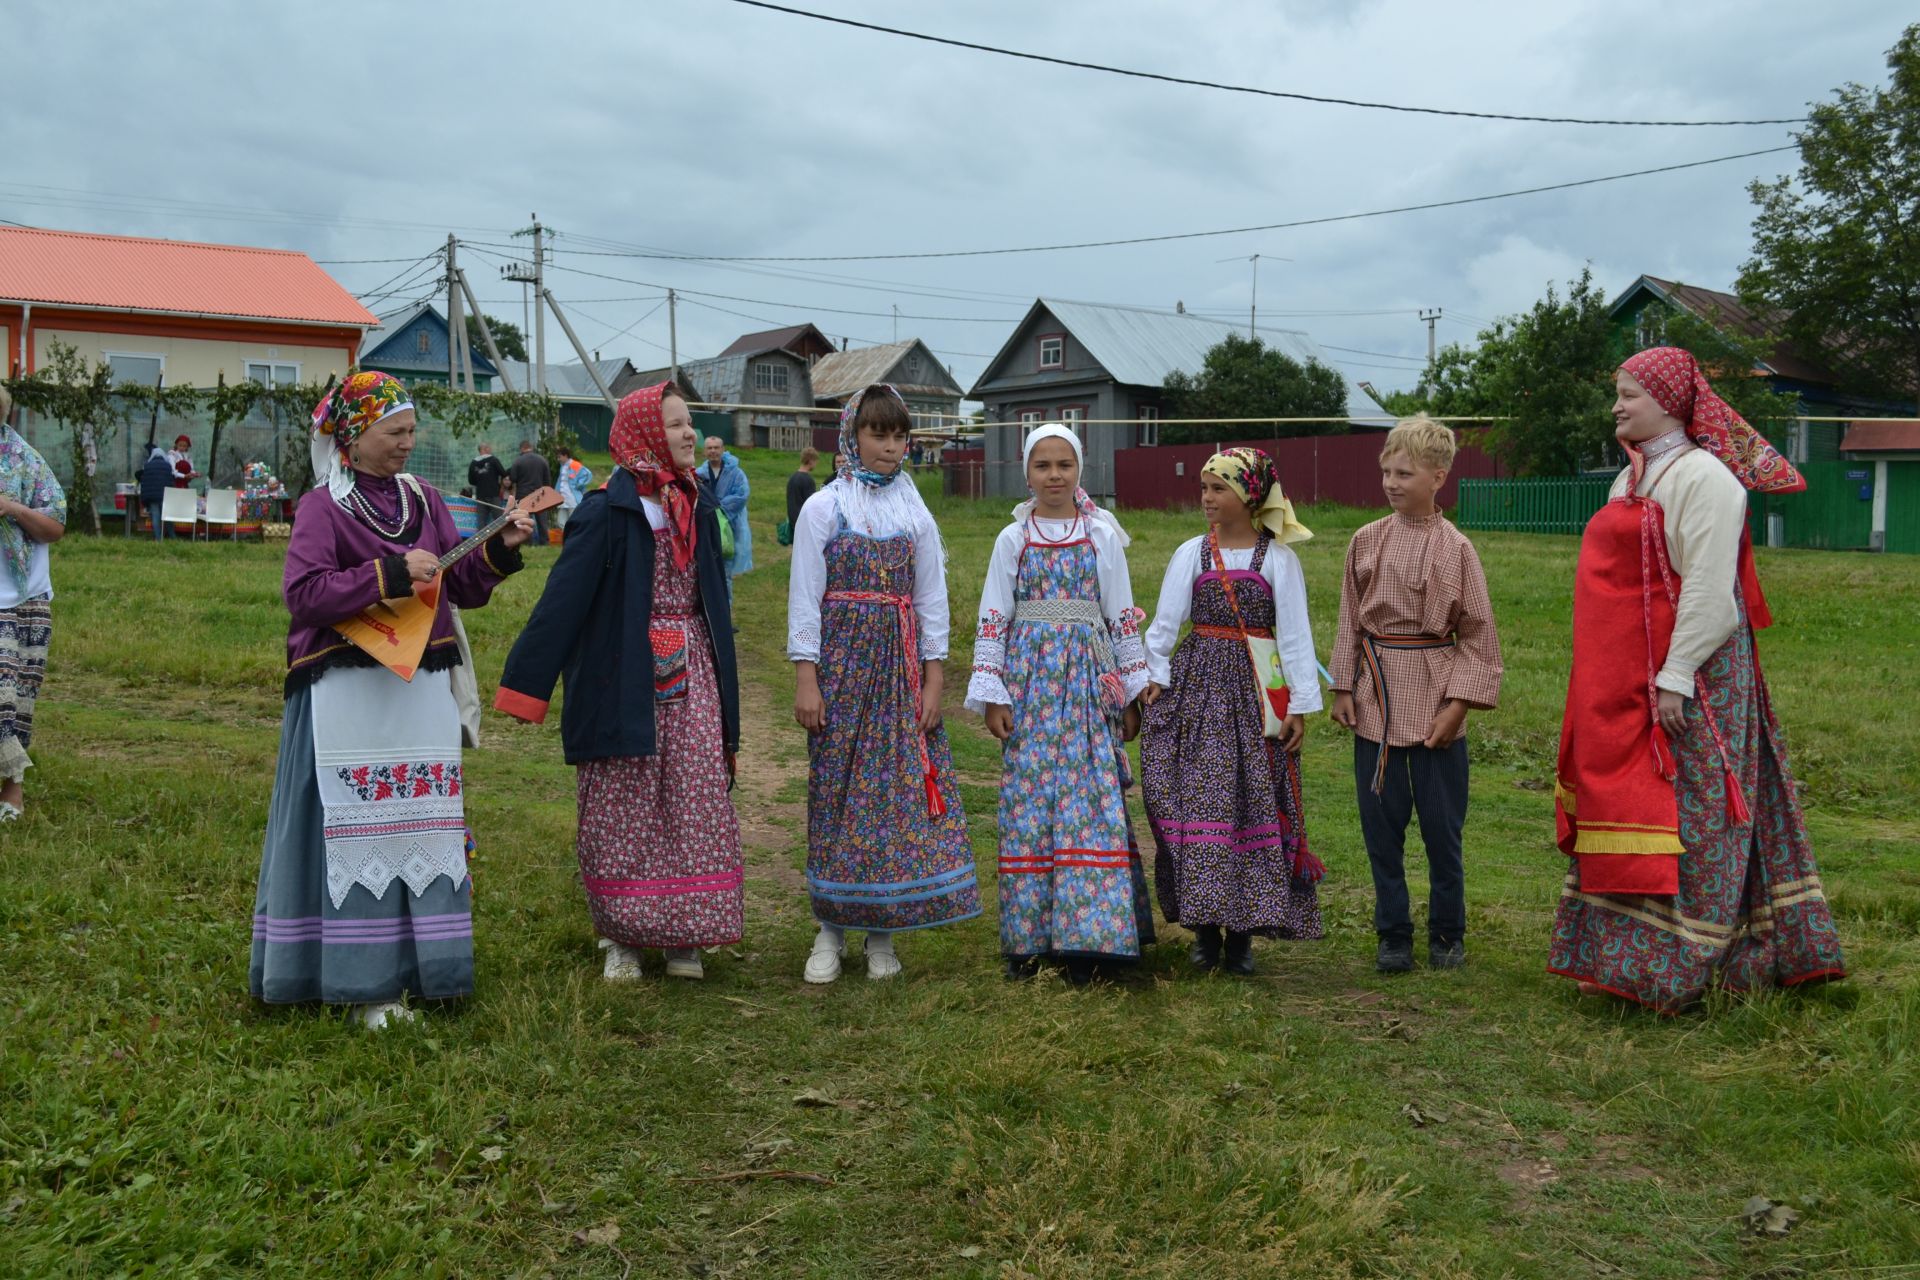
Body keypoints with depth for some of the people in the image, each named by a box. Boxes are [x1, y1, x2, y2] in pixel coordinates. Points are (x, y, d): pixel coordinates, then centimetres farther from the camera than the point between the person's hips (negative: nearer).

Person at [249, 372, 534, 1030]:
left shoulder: (423, 500, 12)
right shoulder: (322, 507, -4)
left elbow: (462, 589, 12)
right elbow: (303, 593, -17)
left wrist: (499, 551, -5)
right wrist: (390, 573, -21)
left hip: (421, 691, 6)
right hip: (348, 696, -5)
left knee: (418, 828, 7)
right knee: (355, 832, -1)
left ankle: (404, 967, 17)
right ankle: (361, 980, 7)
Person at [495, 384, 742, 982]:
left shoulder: (697, 508, 10)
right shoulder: (606, 510, -9)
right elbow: (563, 597, -14)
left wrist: (724, 686, 19)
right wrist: (525, 684, -18)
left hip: (693, 677, 5)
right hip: (626, 680, -5)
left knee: (696, 809, 4)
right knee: (623, 812, 4)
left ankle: (683, 936, 16)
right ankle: (622, 937, 17)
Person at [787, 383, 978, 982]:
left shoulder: (915, 514, 7)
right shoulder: (822, 508, 0)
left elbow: (932, 601, 7)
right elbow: (805, 597, -2)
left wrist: (933, 680, 0)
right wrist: (805, 679, -9)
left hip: (900, 663, 2)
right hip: (841, 659, -2)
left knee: (899, 790, 1)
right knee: (835, 788, 1)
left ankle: (881, 932, 11)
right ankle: (831, 931, 11)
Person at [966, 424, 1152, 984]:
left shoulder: (1103, 536, 5)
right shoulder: (1013, 539, 6)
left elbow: (1123, 617, 7)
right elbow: (992, 619, 5)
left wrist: (1132, 692, 5)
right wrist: (991, 694, -1)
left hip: (1087, 681, 0)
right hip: (1028, 678, 0)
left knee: (1088, 800, -5)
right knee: (1026, 801, -1)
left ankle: (1083, 935, 0)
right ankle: (1025, 935, 7)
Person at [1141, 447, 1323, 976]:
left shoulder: (1279, 558, 1)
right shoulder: (1191, 553, 5)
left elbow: (1294, 634, 0)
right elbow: (1165, 621, 4)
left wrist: (1300, 704, -3)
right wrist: (1155, 676, -5)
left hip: (1255, 690, -1)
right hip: (1196, 686, 1)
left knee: (1254, 804, 0)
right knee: (1196, 799, -3)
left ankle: (1243, 932, 10)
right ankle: (1204, 926, 8)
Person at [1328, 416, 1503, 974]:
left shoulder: (1455, 547, -5)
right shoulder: (1367, 541, 4)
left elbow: (1478, 634, -3)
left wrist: (1459, 702, -9)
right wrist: (1343, 688, 6)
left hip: (1434, 700, -3)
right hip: (1375, 697, 3)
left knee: (1442, 824, 6)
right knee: (1381, 822, 7)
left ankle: (1447, 933, 23)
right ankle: (1393, 933, 21)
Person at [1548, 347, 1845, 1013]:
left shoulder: (1702, 477, -12)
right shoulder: (1631, 478, 17)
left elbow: (1708, 589, -19)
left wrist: (1675, 676, -22)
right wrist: (1603, 682, 19)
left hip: (1680, 683, -9)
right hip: (1621, 687, 9)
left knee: (1683, 816, -3)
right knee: (1622, 805, 11)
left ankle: (1670, 971, 3)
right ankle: (1621, 957, 18)